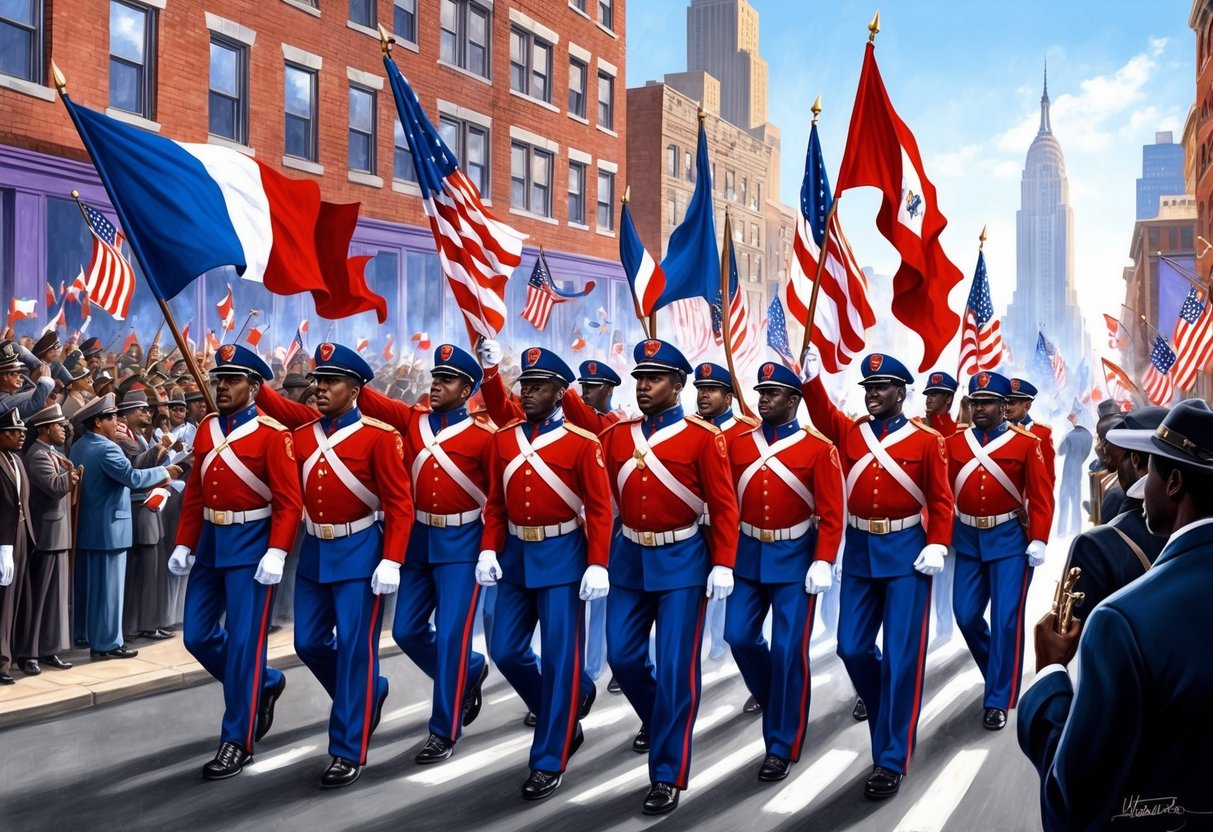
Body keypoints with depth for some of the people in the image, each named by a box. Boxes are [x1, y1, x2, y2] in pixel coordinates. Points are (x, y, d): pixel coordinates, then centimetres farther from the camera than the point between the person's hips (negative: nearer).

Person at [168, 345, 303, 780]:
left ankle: (237, 741, 7)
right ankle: (265, 683, 32)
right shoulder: (206, 430, 9)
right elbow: (194, 493, 14)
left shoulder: (273, 434, -11)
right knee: (198, 636, 9)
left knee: (244, 642, -5)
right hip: (210, 544, 7)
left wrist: (276, 554, -22)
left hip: (251, 546, -7)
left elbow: (289, 502, -14)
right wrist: (184, 545, 9)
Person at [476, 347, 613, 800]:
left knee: (559, 657, -2)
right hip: (515, 557, 5)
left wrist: (597, 565, -15)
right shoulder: (503, 438, 6)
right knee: (506, 651, 7)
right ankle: (565, 712, 30)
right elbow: (495, 502, 10)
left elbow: (600, 509, -9)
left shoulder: (582, 442, -8)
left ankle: (549, 762, 10)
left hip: (562, 558, -5)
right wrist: (489, 551, 0)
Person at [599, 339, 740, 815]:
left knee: (675, 667, -4)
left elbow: (724, 507, -8)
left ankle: (668, 776, 8)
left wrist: (723, 565, -12)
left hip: (682, 562, -4)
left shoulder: (704, 437, -8)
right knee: (622, 656, 9)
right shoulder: (615, 436, 5)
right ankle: (657, 719, 40)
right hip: (629, 561, 5)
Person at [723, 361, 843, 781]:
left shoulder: (819, 448, -6)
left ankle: (782, 745, 11)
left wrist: (823, 563, -15)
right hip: (747, 556, 4)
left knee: (788, 649, -2)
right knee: (739, 636, 3)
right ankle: (779, 702, 32)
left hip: (794, 559, -4)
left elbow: (832, 514, -8)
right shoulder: (738, 444, 4)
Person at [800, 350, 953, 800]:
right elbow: (821, 412, -8)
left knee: (901, 655, -3)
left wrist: (936, 547, -13)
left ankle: (891, 759, 5)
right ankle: (891, 712, 33)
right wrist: (812, 375, -23)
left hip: (906, 553, -4)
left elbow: (941, 501, -3)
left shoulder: (927, 440, -2)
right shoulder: (848, 431, 7)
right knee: (852, 648, 5)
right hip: (858, 551, 4)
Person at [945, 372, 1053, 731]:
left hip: (1009, 539, -3)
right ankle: (1001, 671, 32)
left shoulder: (1027, 443, -5)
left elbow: (1041, 496, -6)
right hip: (967, 539, 3)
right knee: (966, 616, 5)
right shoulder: (954, 443, 3)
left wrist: (1038, 540, -13)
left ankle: (998, 700, 7)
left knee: (1006, 619, -4)